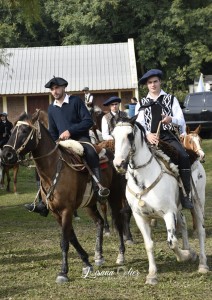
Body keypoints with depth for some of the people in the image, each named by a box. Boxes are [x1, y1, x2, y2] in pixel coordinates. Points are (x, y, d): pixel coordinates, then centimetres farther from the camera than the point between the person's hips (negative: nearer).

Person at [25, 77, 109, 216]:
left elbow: (89, 121, -9)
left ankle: (99, 188, -48)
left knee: (90, 152, -39)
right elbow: (52, 132, 24)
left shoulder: (76, 101, -1)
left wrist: (70, 131, -16)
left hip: (80, 138, -6)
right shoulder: (52, 108, 15)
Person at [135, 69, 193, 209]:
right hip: (150, 138, 1)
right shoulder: (142, 104, 19)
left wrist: (171, 119, -18)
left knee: (184, 156, -30)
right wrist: (148, 135, -18)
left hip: (168, 136, -1)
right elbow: (139, 124, 5)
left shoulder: (171, 99, 16)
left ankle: (186, 194, -25)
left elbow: (181, 121, 7)